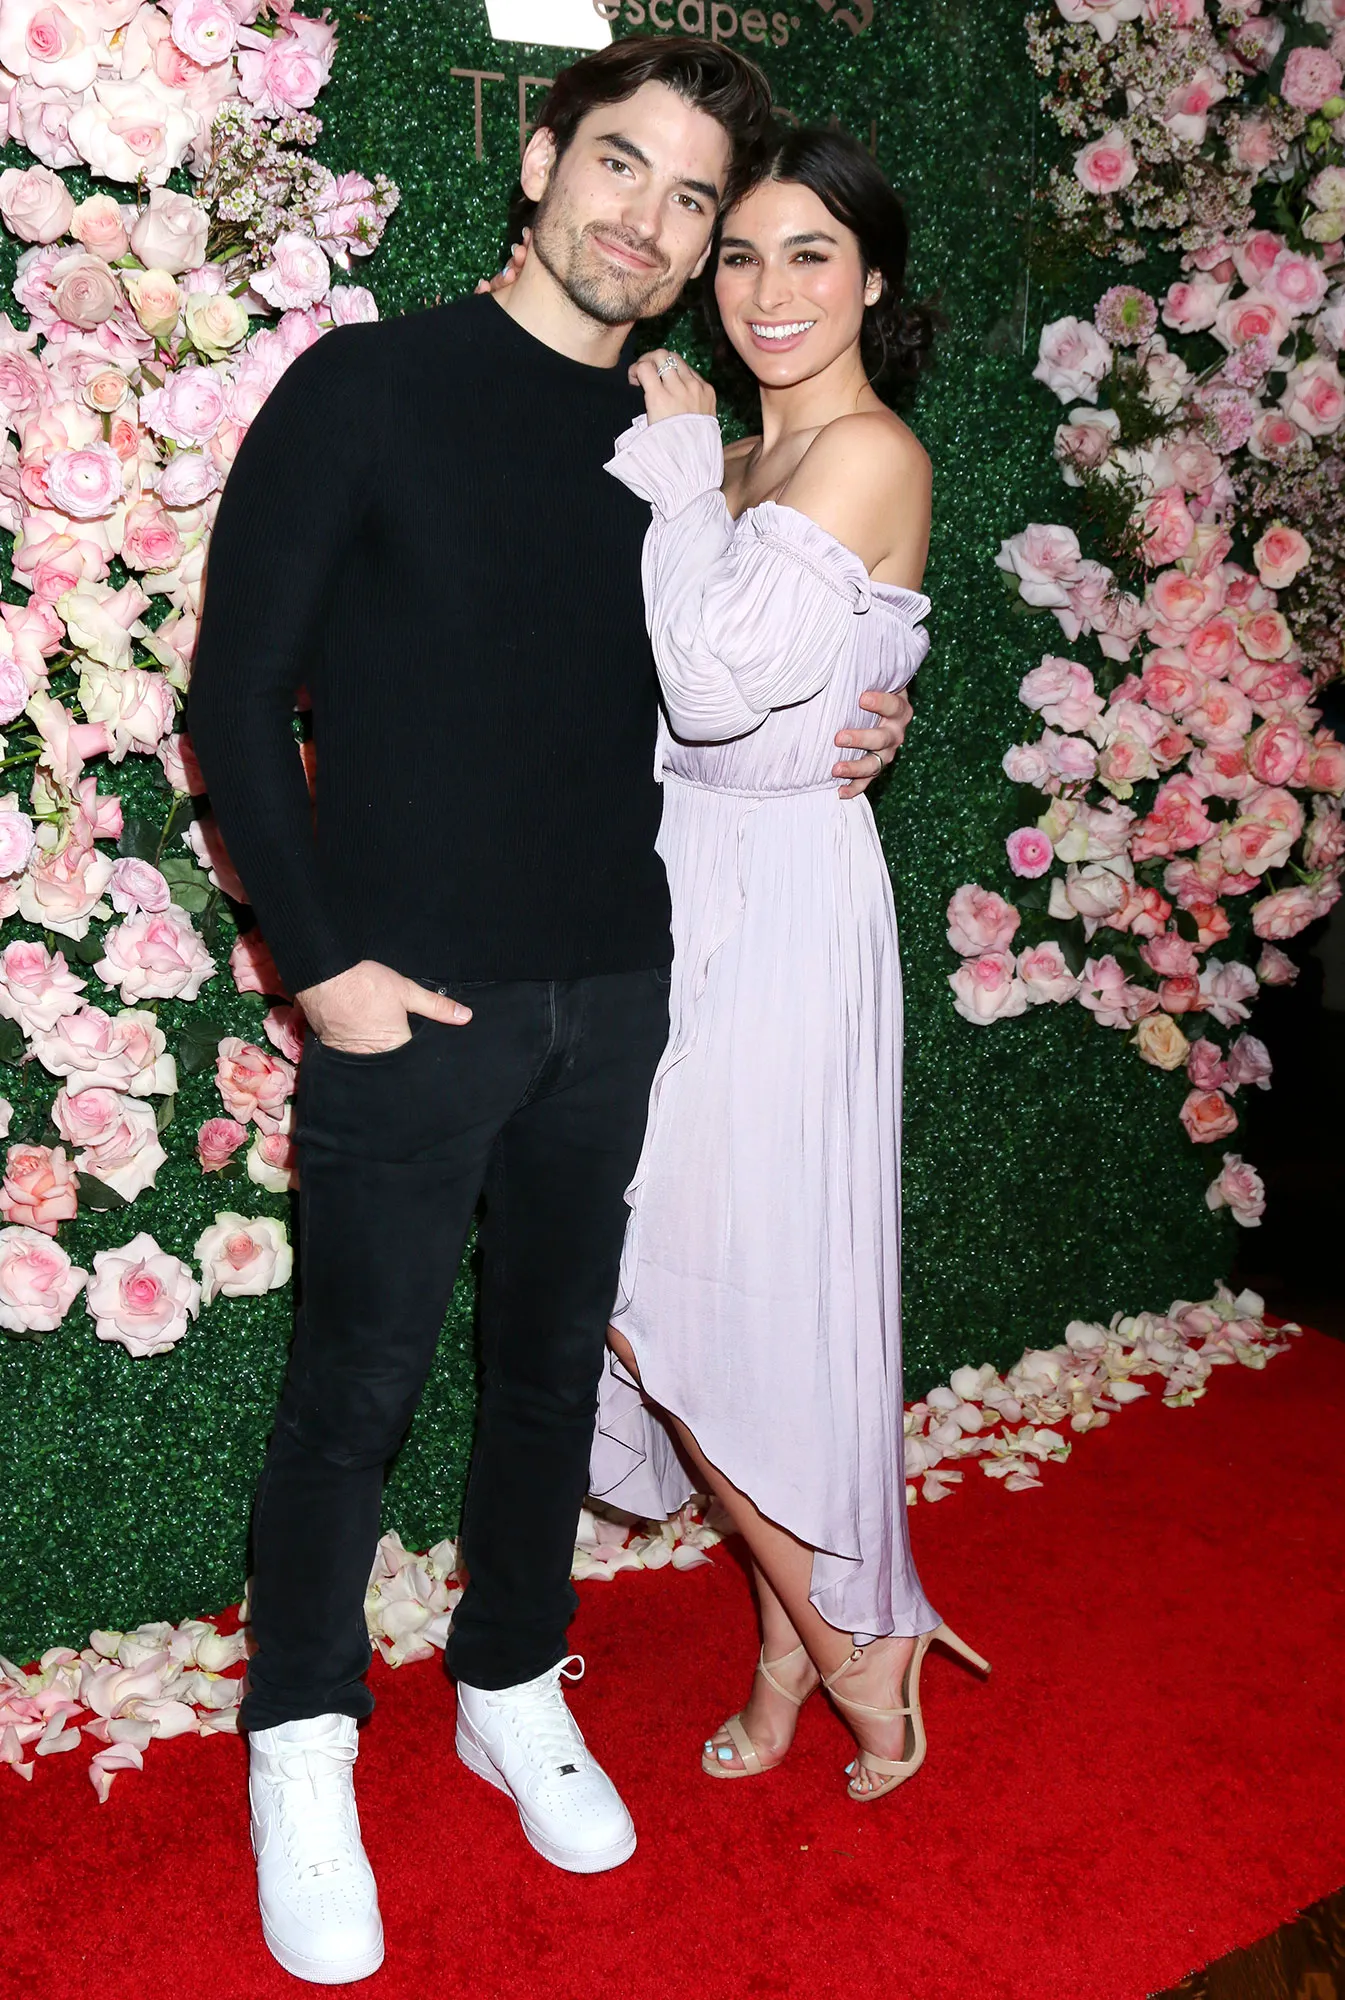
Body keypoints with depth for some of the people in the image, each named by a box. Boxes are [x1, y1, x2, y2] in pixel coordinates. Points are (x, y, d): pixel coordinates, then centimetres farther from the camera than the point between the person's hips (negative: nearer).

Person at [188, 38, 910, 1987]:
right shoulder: (369, 389, -5)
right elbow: (240, 693, -7)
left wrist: (824, 737, 0)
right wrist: (322, 959, -12)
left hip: (614, 995, 5)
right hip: (410, 1003, -4)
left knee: (554, 1362, 15)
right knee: (357, 1390, 5)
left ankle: (514, 1690, 36)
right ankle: (302, 1750, 26)